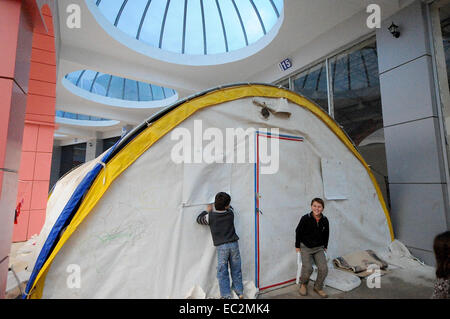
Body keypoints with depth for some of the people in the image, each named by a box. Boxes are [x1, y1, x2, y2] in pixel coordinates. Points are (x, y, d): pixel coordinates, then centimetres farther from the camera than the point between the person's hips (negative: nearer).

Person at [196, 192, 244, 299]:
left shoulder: (210, 216, -8)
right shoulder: (230, 213, -3)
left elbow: (199, 219, 10)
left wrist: (207, 211, 20)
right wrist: (224, 204, 31)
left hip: (221, 247, -2)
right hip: (234, 244, 3)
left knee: (222, 272, 10)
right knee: (236, 270, 17)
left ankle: (226, 295, 15)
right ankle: (239, 292, 28)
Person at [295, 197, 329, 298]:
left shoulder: (325, 220, -4)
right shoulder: (305, 218, -15)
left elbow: (326, 234, 15)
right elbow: (298, 232, -4)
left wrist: (325, 246, 15)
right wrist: (297, 246, 0)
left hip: (319, 248, 3)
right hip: (306, 248, -3)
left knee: (323, 268, -14)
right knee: (308, 268, -21)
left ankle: (318, 287, 14)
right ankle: (303, 284, 12)